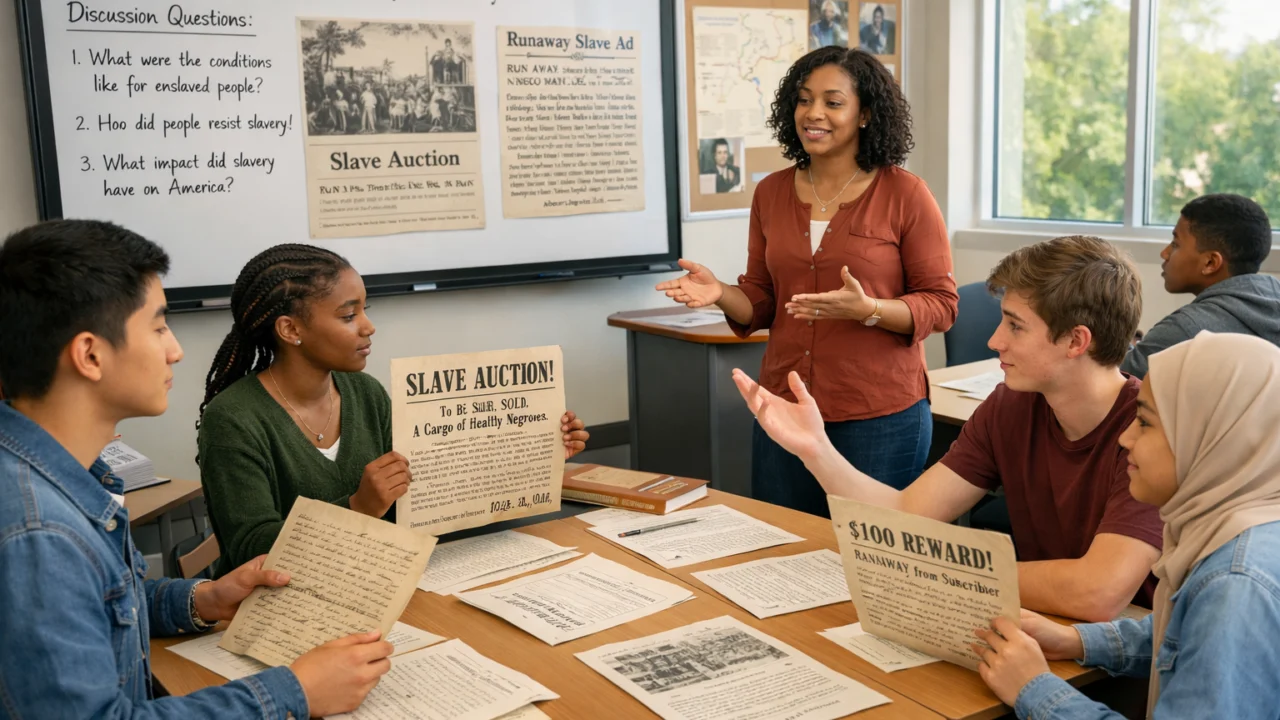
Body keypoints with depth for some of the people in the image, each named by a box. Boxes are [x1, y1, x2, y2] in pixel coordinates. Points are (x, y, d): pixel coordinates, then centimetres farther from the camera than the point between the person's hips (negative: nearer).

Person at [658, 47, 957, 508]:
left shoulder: (905, 194, -5)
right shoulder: (771, 193, 7)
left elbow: (941, 304, -5)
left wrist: (868, 309, -22)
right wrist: (720, 294, -9)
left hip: (881, 416, -4)